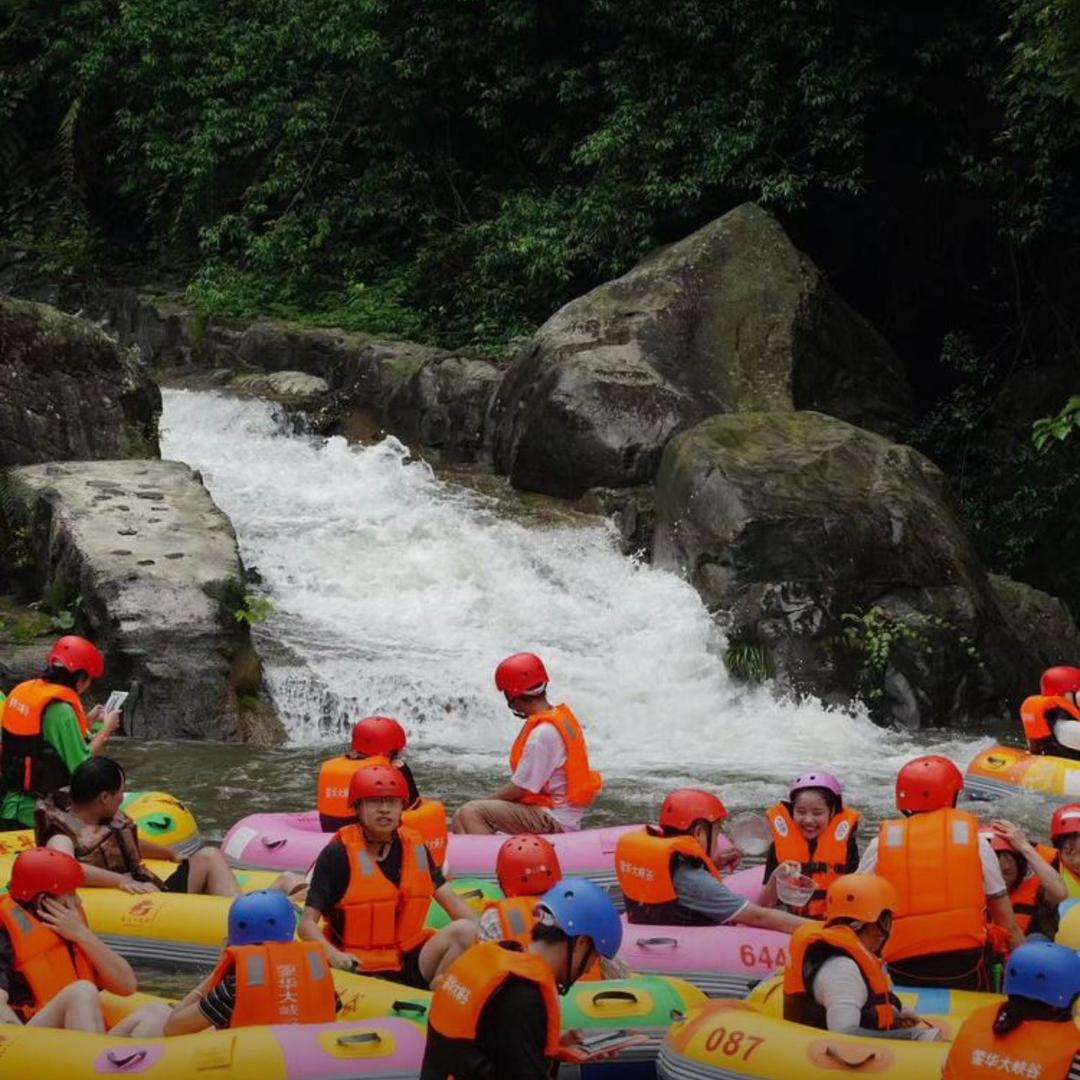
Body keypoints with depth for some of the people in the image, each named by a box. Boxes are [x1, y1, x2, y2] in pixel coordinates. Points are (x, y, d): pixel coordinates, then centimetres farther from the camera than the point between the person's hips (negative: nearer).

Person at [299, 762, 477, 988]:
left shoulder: (414, 848, 11)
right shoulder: (337, 854, -4)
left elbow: (451, 900, 9)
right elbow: (307, 924, -6)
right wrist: (333, 955, -25)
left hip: (409, 963, 5)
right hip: (359, 970, -5)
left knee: (463, 932, -21)